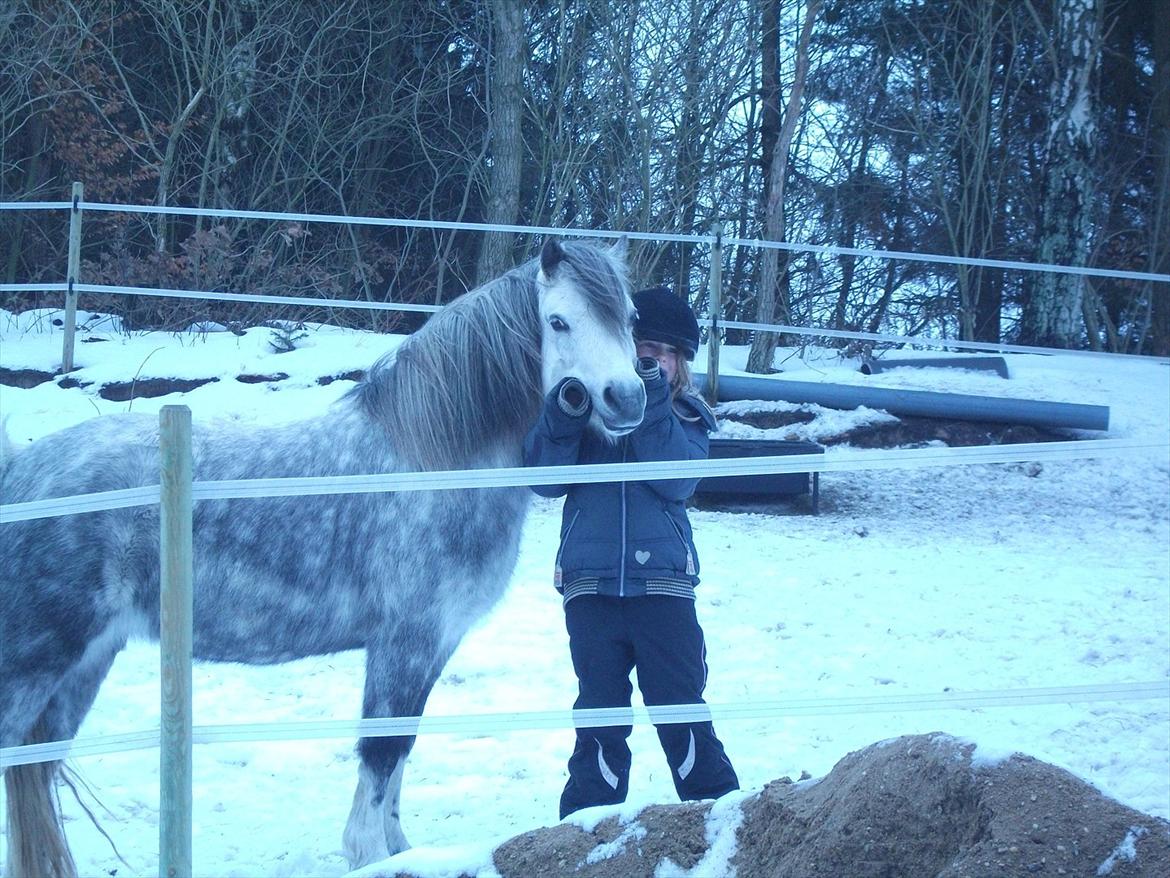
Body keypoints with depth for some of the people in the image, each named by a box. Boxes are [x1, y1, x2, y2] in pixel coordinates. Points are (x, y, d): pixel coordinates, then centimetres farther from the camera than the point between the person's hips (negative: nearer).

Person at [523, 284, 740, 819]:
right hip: (590, 587, 0)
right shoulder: (585, 403, 10)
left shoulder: (686, 416, 11)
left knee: (681, 713, -2)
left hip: (662, 582, 0)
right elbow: (545, 480, -2)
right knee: (600, 715, 2)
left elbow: (675, 481, -9)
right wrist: (564, 413, -16)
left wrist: (652, 404, -17)